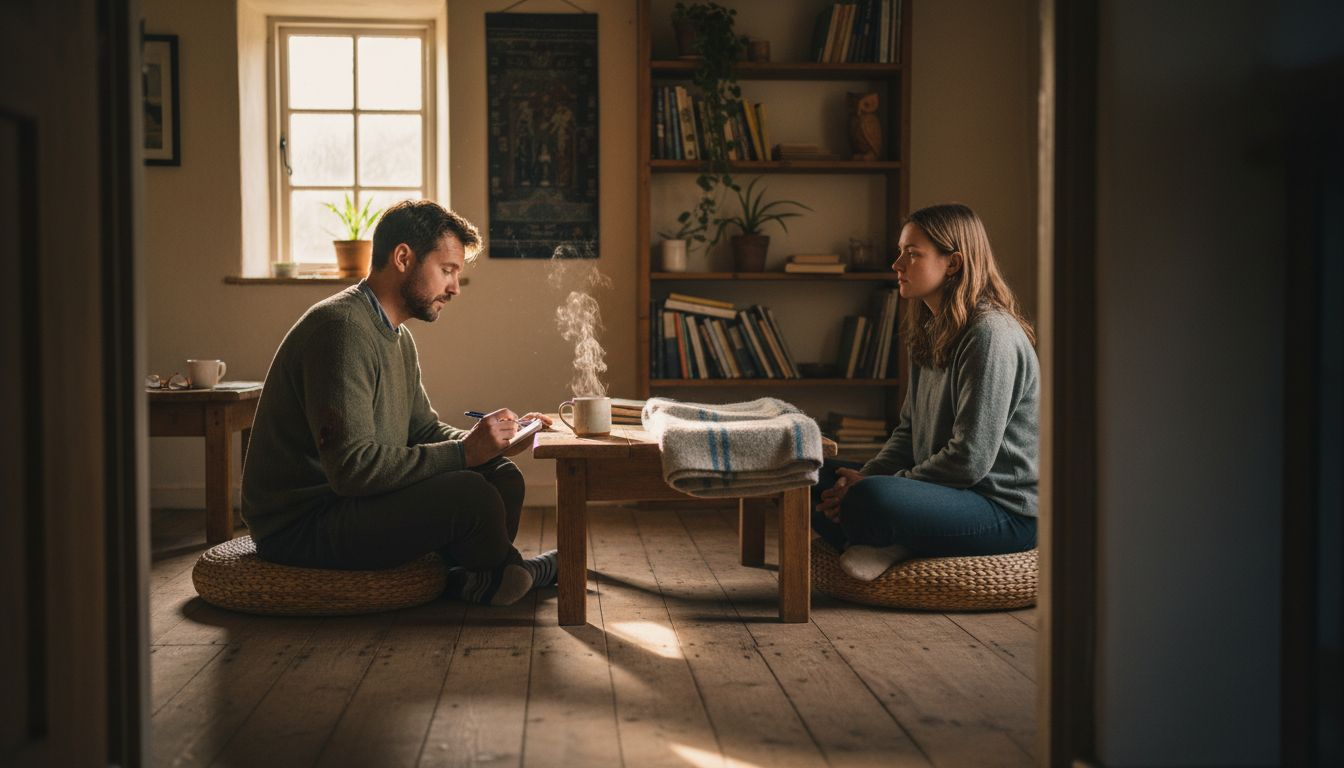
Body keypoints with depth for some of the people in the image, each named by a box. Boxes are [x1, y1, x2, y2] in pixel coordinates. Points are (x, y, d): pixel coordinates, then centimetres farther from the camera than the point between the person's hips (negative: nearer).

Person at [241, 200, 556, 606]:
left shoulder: (397, 337, 14)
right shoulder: (342, 328, -21)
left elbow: (424, 428, 17)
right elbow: (353, 466, -28)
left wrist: (488, 441, -2)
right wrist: (464, 451, -25)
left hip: (344, 503, 10)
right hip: (299, 526, -10)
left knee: (503, 478, -3)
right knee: (470, 494, -23)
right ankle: (495, 576, 6)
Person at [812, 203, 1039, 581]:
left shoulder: (992, 336, -18)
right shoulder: (932, 333, 13)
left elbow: (970, 460, -22)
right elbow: (909, 432, 16)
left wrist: (866, 488, -16)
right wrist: (862, 478, -4)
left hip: (1006, 510, -10)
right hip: (950, 492, 10)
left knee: (871, 500, -35)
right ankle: (891, 544, -9)